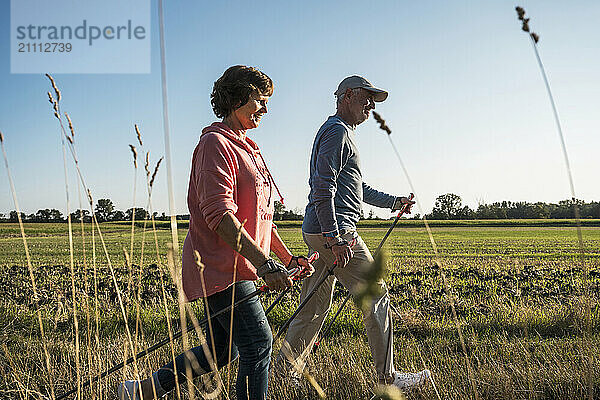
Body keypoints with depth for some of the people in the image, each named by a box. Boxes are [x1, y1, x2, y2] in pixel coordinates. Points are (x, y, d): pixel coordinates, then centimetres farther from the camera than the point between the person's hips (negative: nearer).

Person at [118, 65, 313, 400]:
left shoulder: (248, 149, 21)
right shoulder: (215, 143, -11)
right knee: (258, 343, -11)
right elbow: (219, 215, -23)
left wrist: (288, 257, 16)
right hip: (220, 267, -10)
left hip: (239, 268, 10)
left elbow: (261, 216, 23)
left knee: (223, 351, 13)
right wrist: (263, 262, -28)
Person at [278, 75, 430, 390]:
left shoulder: (342, 133, 26)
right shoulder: (337, 130, -8)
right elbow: (323, 187, -19)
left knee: (316, 303, 13)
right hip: (334, 231, -10)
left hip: (322, 233, 11)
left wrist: (393, 202, 29)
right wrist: (335, 239, -24)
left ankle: (289, 364, 20)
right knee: (376, 297, -4)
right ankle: (388, 378, 4)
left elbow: (357, 188, 33)